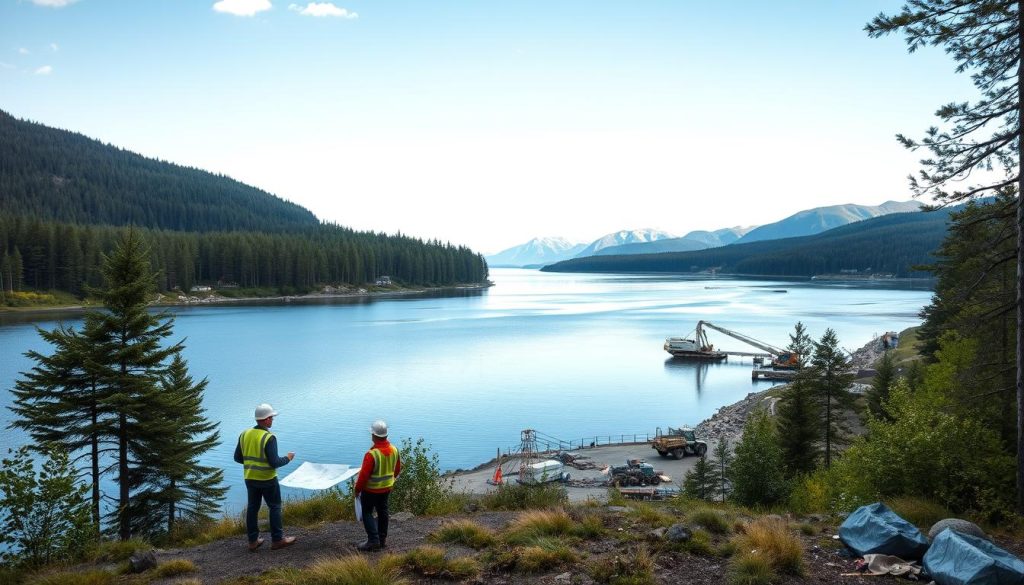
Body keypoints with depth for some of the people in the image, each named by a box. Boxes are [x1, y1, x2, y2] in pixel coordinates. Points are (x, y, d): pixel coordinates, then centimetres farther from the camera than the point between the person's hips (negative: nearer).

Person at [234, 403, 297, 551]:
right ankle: (277, 539, 11)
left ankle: (253, 541, 20)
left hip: (250, 478, 6)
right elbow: (274, 463, -21)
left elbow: (237, 457, 6)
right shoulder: (269, 437, -20)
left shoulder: (245, 434, -1)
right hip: (267, 479, -6)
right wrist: (287, 458, -3)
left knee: (252, 507, 14)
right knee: (275, 507, 7)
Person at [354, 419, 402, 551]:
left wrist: (357, 489, -7)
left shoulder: (371, 454, -27)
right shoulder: (394, 450, -6)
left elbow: (364, 475, -22)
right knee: (382, 512, 18)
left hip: (371, 489, -6)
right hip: (387, 488, 6)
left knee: (367, 513, 8)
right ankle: (382, 539, 27)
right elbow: (397, 469, 7)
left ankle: (373, 541, 4)